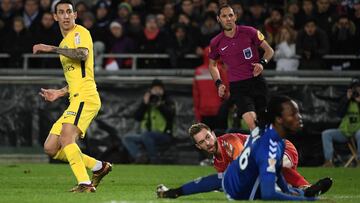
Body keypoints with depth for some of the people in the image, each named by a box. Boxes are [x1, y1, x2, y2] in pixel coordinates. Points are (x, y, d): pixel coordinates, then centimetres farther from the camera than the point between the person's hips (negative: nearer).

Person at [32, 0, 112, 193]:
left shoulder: (80, 32, -2)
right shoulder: (64, 43, 26)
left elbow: (82, 55, -25)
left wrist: (51, 48, -24)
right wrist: (59, 92, 22)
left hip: (85, 97, -10)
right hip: (75, 101, 10)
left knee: (66, 138, -27)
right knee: (50, 148, 5)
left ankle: (85, 184, -29)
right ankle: (99, 166, 12)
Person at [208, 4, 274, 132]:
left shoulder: (249, 32, -3)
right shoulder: (216, 43, 2)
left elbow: (269, 50, 7)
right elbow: (212, 65, 21)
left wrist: (262, 63, -13)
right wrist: (219, 83, 7)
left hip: (257, 81, 1)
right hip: (237, 86, -1)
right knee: (251, 122, -20)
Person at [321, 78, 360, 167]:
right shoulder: (346, 100, 12)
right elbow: (340, 114, -3)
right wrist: (347, 99, -7)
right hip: (344, 132, 4)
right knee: (325, 134, -15)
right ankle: (329, 161, -25)